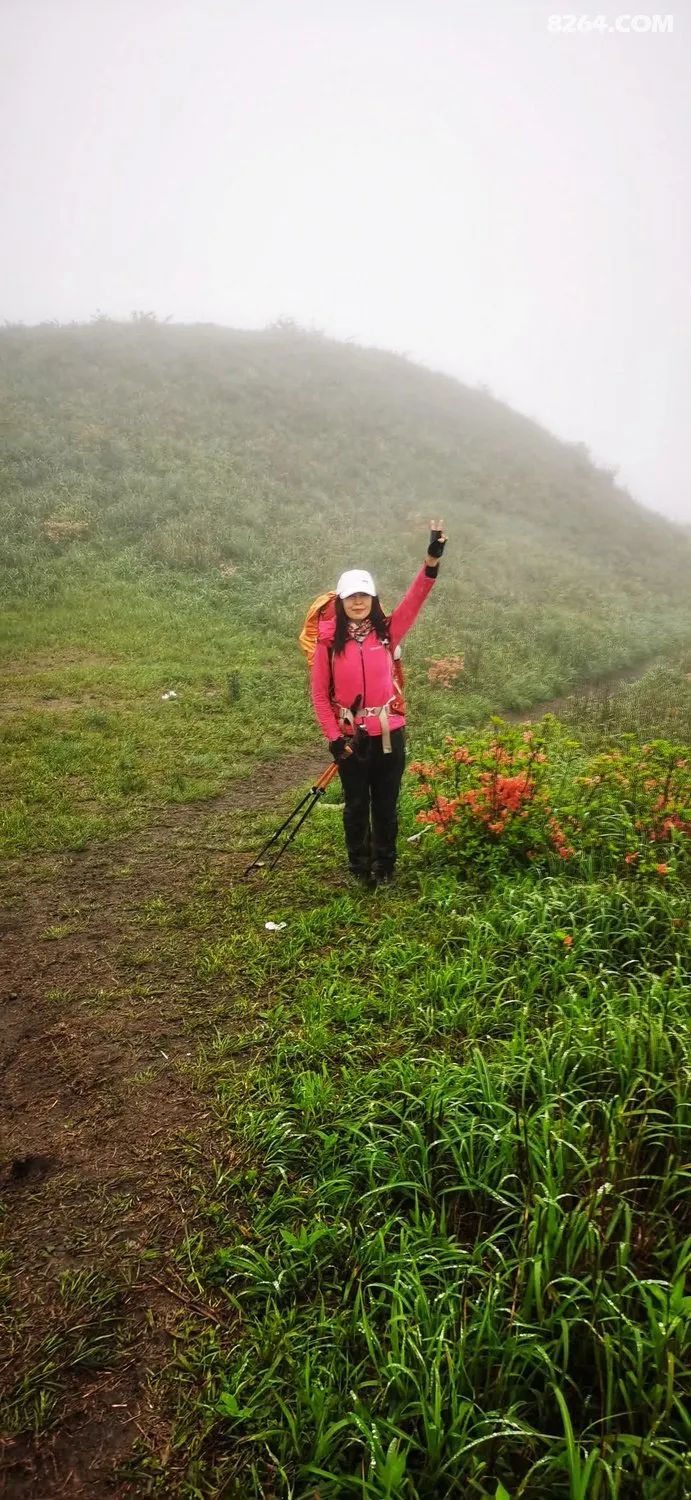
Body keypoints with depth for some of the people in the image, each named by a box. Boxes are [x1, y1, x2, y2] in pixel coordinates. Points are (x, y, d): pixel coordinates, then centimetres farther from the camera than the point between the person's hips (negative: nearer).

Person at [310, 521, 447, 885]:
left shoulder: (387, 631, -2)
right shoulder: (329, 640, -6)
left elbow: (414, 599, -16)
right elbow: (319, 692, -3)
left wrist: (432, 560, -31)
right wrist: (333, 737, -8)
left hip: (389, 733, 1)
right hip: (350, 736, -1)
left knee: (386, 804, 12)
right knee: (356, 804, 13)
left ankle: (384, 865, 30)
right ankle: (360, 866, 31)